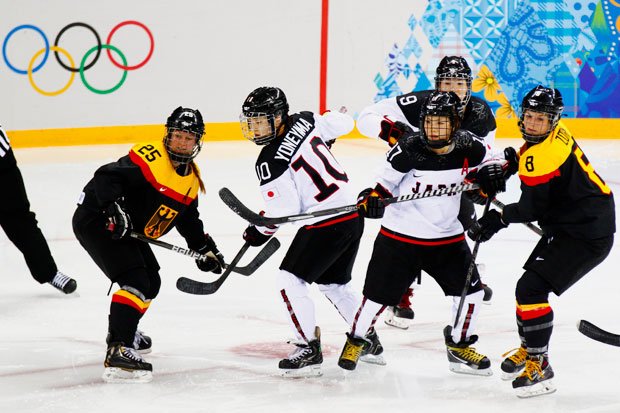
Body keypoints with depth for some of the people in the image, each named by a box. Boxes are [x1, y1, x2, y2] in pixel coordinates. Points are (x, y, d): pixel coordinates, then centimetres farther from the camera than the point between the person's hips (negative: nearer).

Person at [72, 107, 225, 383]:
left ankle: (123, 330, 47)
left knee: (151, 283, 23)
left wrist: (205, 248, 8)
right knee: (135, 281, -24)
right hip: (97, 221, -10)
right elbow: (106, 177, -28)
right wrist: (114, 207, -41)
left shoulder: (191, 179, 9)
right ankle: (117, 352, -31)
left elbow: (189, 220, 18)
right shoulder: (149, 158, -20)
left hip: (132, 232, 10)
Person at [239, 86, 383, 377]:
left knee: (290, 280, -2)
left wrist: (258, 233, 3)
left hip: (325, 223, -9)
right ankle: (369, 342, 32)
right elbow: (343, 123, 15)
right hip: (353, 214, 9)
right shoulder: (305, 121, 3)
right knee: (334, 283, 24)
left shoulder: (269, 162, -16)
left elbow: (282, 212, -15)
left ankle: (309, 350, -5)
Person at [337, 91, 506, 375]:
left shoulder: (468, 147, -8)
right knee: (379, 295, 2)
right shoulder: (408, 150, -19)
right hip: (400, 235, -3)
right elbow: (385, 182, -9)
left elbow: (486, 163, 13)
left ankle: (459, 347, 23)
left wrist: (490, 175, -8)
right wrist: (371, 199, -28)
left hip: (447, 237, 3)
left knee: (470, 291, 1)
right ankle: (356, 339, 28)